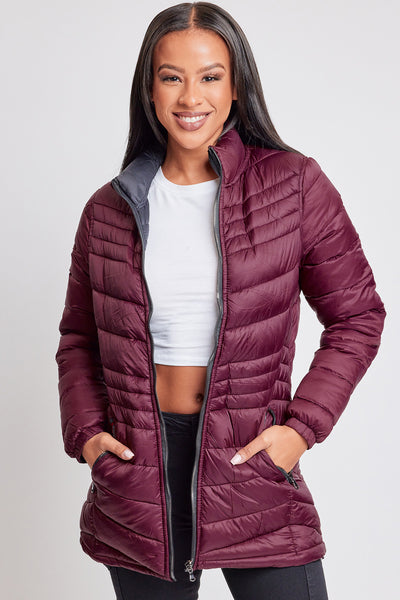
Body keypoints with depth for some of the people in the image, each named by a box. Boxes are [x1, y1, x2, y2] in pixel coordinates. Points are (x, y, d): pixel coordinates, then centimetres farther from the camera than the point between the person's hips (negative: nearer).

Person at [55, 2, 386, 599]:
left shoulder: (295, 185, -3)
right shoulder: (110, 208, 4)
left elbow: (357, 316, 3)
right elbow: (79, 336, 15)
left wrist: (303, 426, -7)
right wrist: (84, 430, 0)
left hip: (251, 461, -2)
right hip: (136, 467, 2)